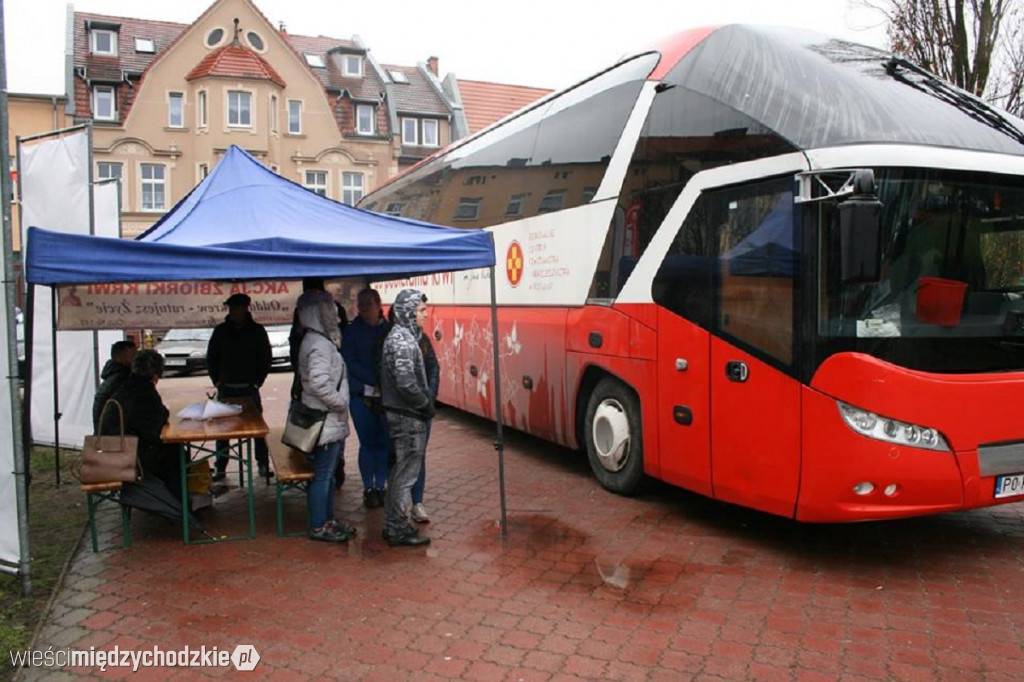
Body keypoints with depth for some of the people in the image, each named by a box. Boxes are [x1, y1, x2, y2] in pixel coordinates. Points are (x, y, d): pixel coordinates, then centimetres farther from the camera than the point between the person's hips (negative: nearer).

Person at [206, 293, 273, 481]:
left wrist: (258, 381, -2)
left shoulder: (257, 330, -2)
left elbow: (266, 358, 2)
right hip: (226, 389, 2)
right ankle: (220, 467, 16)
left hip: (250, 388, -1)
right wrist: (217, 381, 2)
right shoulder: (221, 331, 2)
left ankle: (263, 465, 11)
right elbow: (211, 358, 9)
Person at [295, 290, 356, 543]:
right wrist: (340, 403, -16)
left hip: (331, 420, 10)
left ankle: (328, 520, 28)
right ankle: (319, 527, 10)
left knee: (327, 473, 18)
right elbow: (320, 384, -28)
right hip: (325, 420, -10)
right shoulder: (318, 344, -19)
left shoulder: (321, 340, 14)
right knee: (322, 474, 0)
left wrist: (340, 403, 14)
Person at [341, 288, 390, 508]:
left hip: (387, 396, 1)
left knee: (384, 442, 6)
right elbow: (350, 362, -4)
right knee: (368, 443, 3)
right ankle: (368, 489, 17)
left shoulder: (389, 329, 3)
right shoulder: (352, 331, 2)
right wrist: (374, 380, -14)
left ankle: (380, 487, 20)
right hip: (362, 396, -1)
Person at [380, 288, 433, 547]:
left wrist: (427, 401, 12)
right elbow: (407, 383, -25)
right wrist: (427, 405, -13)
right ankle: (398, 530, 9)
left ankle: (394, 524, 28)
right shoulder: (403, 341, -18)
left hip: (402, 414, 10)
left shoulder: (399, 336, 13)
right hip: (408, 418, -10)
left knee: (401, 470, 17)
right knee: (406, 472, -1)